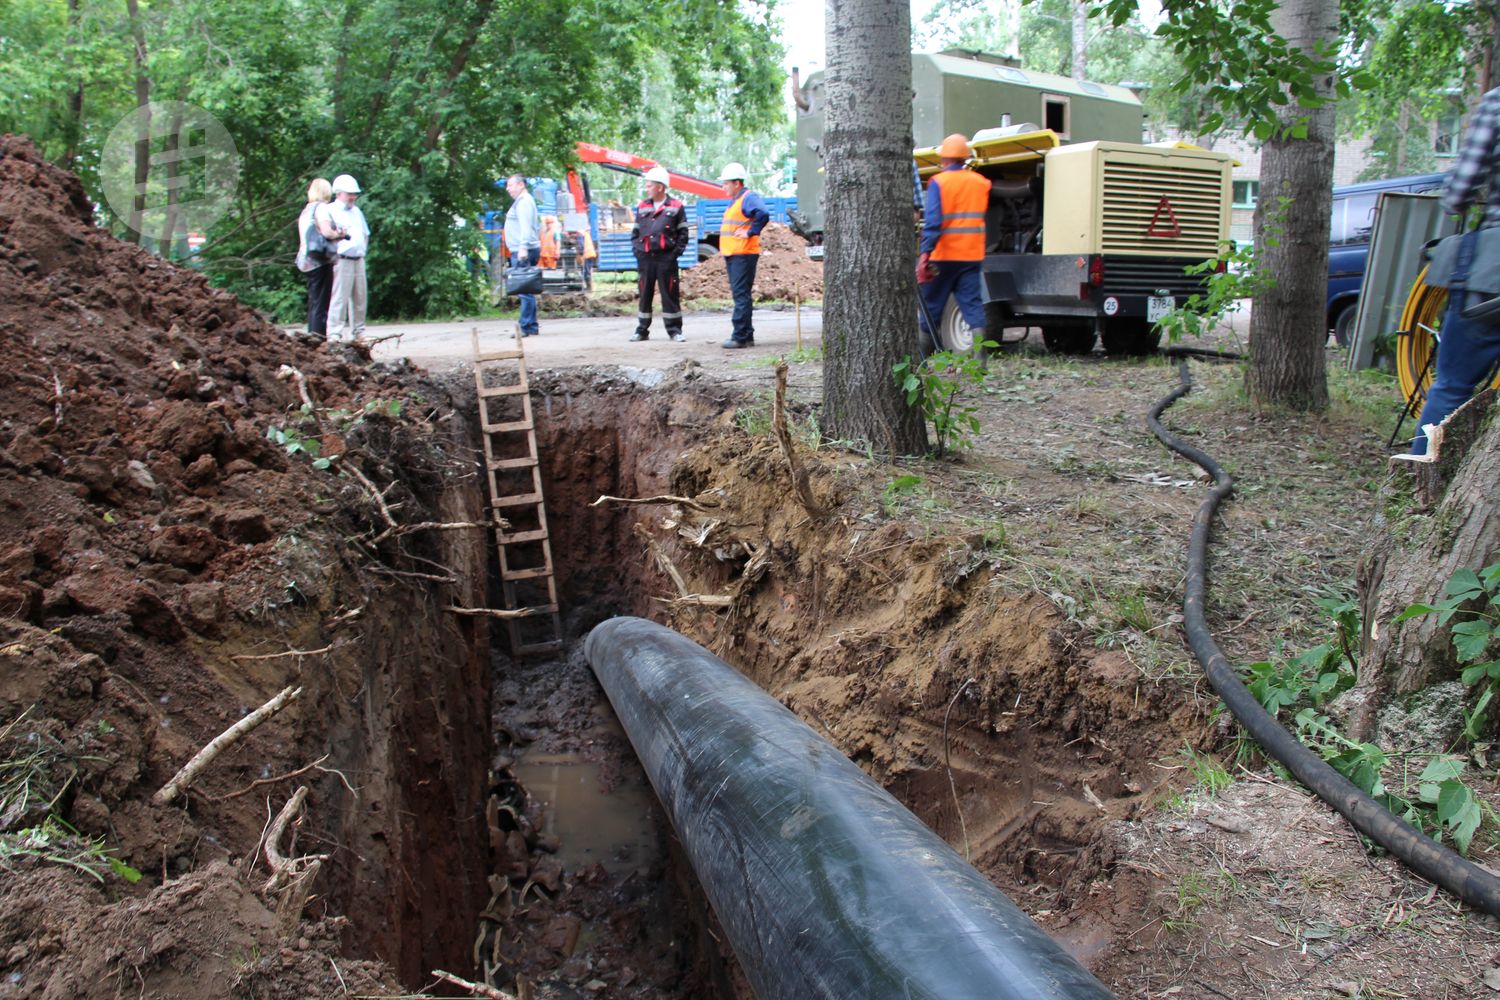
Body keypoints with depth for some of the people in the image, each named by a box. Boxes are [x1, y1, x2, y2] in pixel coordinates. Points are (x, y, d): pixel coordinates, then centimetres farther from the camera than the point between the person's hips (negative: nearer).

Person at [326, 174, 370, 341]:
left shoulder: (357, 211, 23)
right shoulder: (331, 211, -2)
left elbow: (365, 234, 30)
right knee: (339, 298, -11)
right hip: (342, 260, -8)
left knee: (360, 298, 9)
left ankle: (358, 332, 17)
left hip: (358, 260, 8)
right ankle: (334, 334, -11)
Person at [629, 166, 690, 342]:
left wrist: (675, 253, -6)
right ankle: (642, 331, 14)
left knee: (669, 294, -1)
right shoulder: (642, 207, 13)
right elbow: (635, 232, 18)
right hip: (645, 259, 4)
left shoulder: (676, 207, 2)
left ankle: (674, 330, 8)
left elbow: (683, 233, 2)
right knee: (645, 295, 7)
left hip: (666, 258, -3)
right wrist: (637, 250, 5)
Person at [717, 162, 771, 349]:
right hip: (732, 256, 10)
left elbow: (763, 214, -28)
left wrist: (751, 232, -21)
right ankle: (747, 336, 16)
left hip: (743, 255, -10)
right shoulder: (735, 201, 21)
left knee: (741, 295, -11)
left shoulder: (749, 198, -10)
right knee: (739, 295, 11)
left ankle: (740, 336, -12)